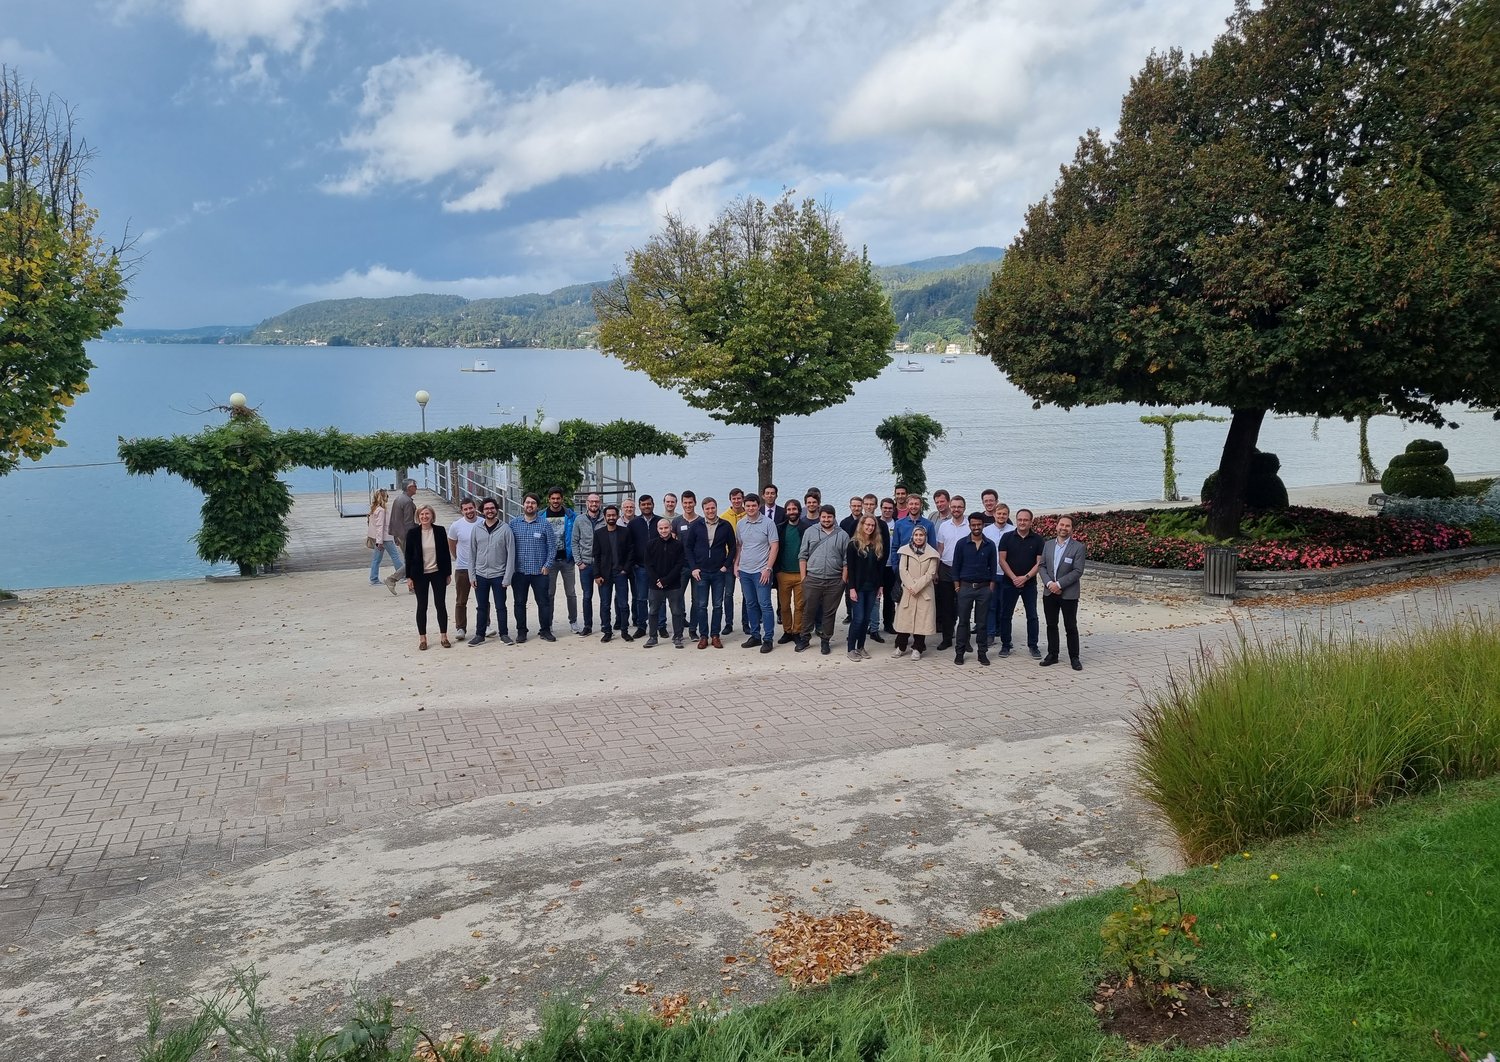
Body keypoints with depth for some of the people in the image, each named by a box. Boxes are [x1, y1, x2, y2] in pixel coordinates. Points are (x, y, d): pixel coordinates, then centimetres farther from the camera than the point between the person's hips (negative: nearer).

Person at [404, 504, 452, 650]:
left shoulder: (440, 531, -2)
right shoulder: (413, 533, -4)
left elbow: (446, 553, 4)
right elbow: (408, 556, -1)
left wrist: (448, 573, 3)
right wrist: (409, 577, -4)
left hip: (438, 573, 1)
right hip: (420, 575, -1)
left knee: (441, 605, 5)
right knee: (422, 606, 6)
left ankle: (444, 636, 15)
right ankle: (422, 638, 15)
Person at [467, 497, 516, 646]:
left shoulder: (505, 529, -6)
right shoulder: (477, 529, 2)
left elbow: (511, 554, -7)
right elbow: (472, 553, 6)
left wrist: (508, 577, -11)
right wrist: (472, 575, 0)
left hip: (498, 575, -2)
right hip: (481, 575, 3)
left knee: (500, 607, 6)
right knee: (481, 607, 10)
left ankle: (504, 634, 17)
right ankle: (479, 635, 18)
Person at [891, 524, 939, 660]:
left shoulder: (931, 553, 1)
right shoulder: (905, 550, 3)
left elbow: (930, 573, -5)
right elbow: (902, 570, -2)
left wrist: (917, 587, -12)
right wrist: (910, 586, -12)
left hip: (925, 591, -1)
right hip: (907, 590, 1)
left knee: (921, 619, 0)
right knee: (904, 618, 2)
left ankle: (917, 649, 9)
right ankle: (900, 647, 13)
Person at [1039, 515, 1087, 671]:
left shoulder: (1078, 547, -7)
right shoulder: (1048, 545, 8)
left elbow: (1077, 571, -12)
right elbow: (1042, 566, 6)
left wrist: (1059, 584, -17)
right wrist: (1049, 583, -10)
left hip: (1068, 594, -4)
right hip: (1049, 593, 4)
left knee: (1071, 627, 2)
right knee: (1051, 625, 11)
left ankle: (1074, 658, 11)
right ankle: (1052, 655, 21)